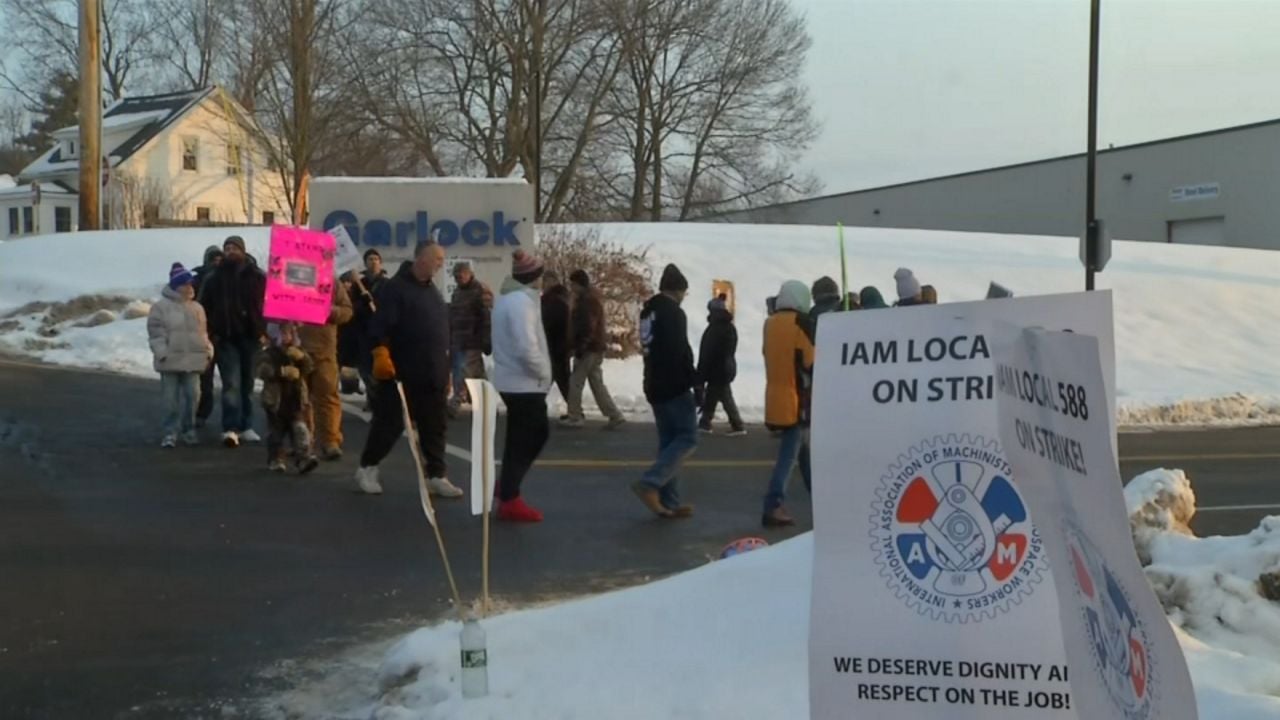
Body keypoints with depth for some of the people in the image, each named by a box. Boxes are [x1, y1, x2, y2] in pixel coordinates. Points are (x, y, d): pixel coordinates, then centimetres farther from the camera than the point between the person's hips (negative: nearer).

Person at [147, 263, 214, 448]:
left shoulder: (197, 308, 12)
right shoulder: (161, 307, -3)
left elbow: (203, 333, 17)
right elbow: (156, 333, -7)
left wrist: (208, 352, 8)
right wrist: (162, 353, -15)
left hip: (193, 361, 4)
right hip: (171, 361, -4)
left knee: (192, 396, 5)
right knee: (171, 398, -1)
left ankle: (189, 430, 17)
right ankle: (171, 432, 6)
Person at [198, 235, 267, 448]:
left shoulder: (257, 277, 4)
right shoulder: (215, 279, 6)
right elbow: (205, 308, 9)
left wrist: (263, 331, -6)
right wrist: (211, 332, -1)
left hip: (249, 337, 1)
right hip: (225, 339, -1)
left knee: (247, 383, 10)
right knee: (231, 383, -10)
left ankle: (245, 427, 18)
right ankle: (230, 429, -15)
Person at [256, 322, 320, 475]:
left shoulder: (298, 352, 8)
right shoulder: (269, 354, -3)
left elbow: (310, 368, -1)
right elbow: (263, 370, -20)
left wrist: (302, 357, -19)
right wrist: (282, 371, -32)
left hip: (297, 400, 2)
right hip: (276, 401, -2)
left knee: (300, 430, -8)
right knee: (276, 431, 9)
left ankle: (304, 458, -14)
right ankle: (275, 460, 21)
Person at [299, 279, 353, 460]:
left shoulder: (333, 284, 6)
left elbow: (347, 311, 5)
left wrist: (332, 311, -16)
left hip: (324, 351, -1)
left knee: (328, 395, -7)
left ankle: (331, 442, -6)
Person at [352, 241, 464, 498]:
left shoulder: (433, 291, 17)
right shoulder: (396, 288, -10)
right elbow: (381, 326, -17)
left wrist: (445, 369, 22)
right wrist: (381, 354, -27)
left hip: (432, 376, 7)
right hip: (402, 374, -7)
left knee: (435, 427, 7)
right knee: (389, 423, 2)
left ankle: (437, 476, 12)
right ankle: (367, 469, 16)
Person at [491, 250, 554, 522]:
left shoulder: (508, 297, 14)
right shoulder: (522, 301, -19)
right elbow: (526, 348, -27)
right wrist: (544, 373, -11)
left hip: (512, 379, 10)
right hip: (524, 382, -10)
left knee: (536, 433, 18)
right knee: (523, 440, -2)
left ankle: (506, 485, 22)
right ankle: (509, 500, 5)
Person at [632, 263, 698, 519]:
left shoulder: (648, 311, 16)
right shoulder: (673, 313, -13)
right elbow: (681, 353, -20)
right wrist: (696, 382, -14)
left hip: (655, 386, 9)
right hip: (674, 386, -9)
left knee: (668, 441, 10)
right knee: (687, 437, -5)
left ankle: (668, 502, 7)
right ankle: (650, 483, -17)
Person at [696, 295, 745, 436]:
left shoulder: (714, 329, -18)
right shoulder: (730, 327, 12)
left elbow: (707, 353, -19)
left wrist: (701, 374, -15)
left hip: (717, 370, -9)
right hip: (727, 368, 9)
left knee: (725, 398, -5)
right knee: (710, 397, 15)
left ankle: (738, 426, -4)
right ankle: (705, 423, 20)